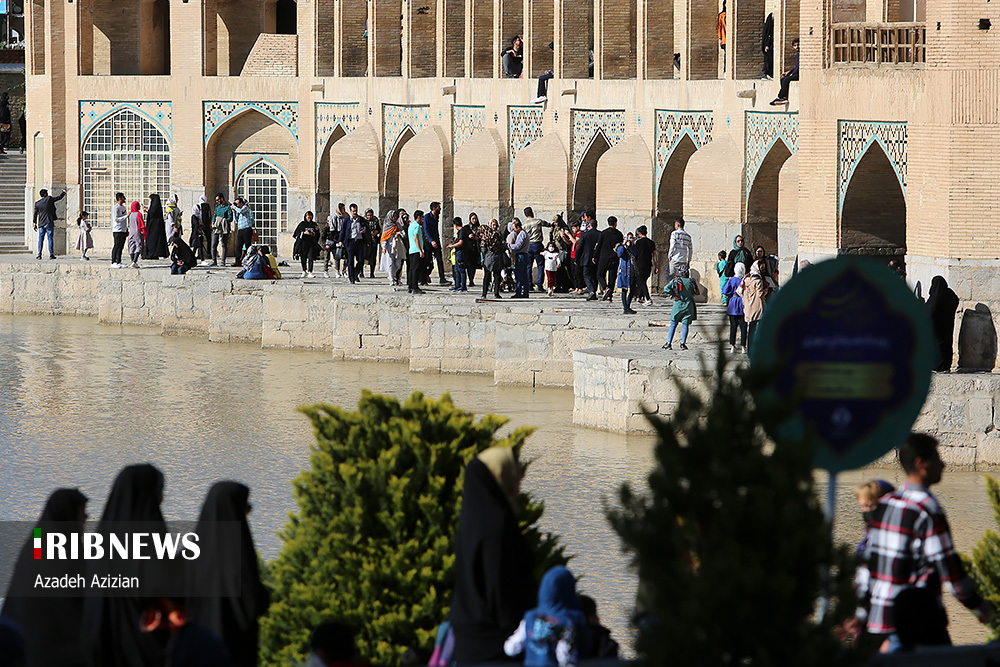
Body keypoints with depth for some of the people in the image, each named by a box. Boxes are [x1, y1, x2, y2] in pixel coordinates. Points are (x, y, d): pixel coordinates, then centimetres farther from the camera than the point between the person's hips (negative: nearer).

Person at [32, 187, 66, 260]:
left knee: (40, 239, 6)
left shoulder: (37, 203, 5)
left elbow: (35, 214, 7)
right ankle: (51, 254, -2)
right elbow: (59, 197, 7)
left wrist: (34, 223, 13)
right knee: (50, 239, 0)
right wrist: (64, 192, 27)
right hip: (49, 223, -3)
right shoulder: (49, 199, -4)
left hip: (41, 224, 3)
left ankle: (39, 254, 2)